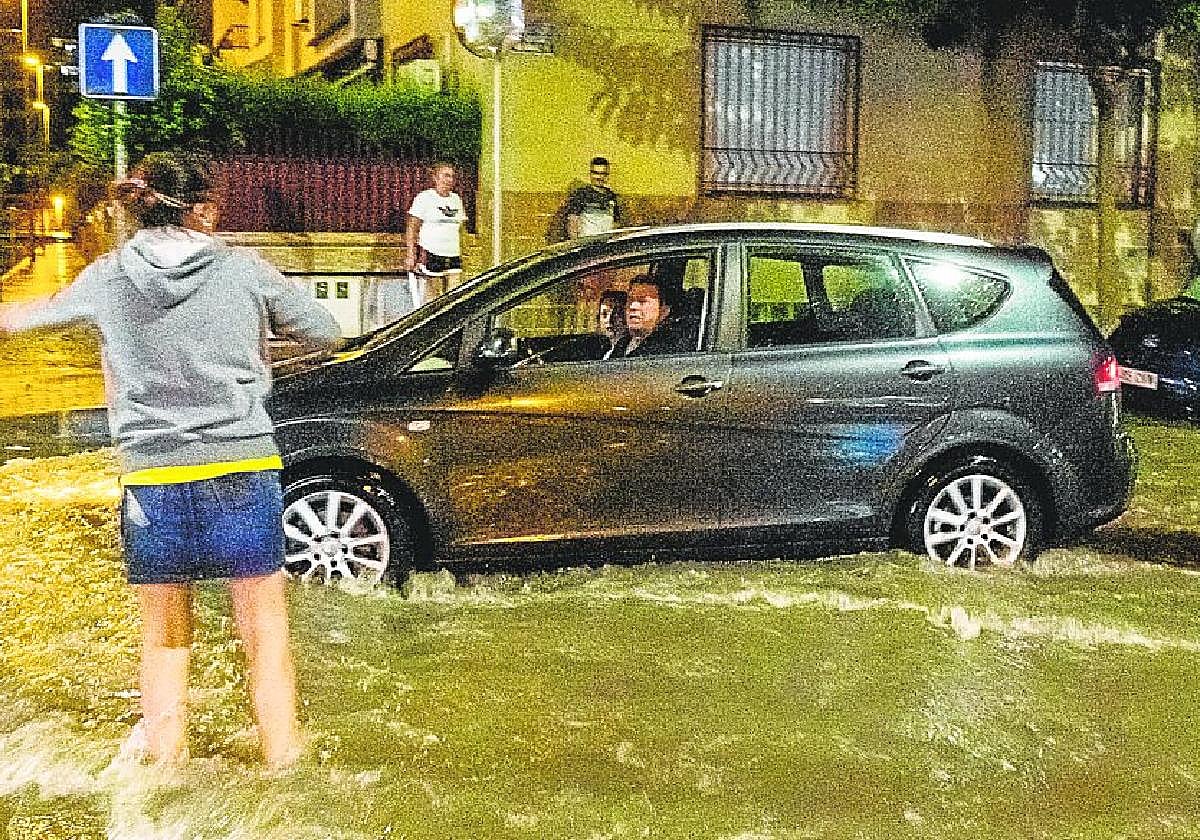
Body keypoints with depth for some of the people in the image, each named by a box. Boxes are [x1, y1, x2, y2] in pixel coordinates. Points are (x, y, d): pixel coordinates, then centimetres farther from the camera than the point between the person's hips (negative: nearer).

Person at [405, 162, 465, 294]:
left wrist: (460, 253, 17)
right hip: (430, 254, -5)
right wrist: (410, 255, -12)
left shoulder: (456, 199, 15)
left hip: (453, 255, 5)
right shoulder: (424, 197, -2)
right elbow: (412, 228, -5)